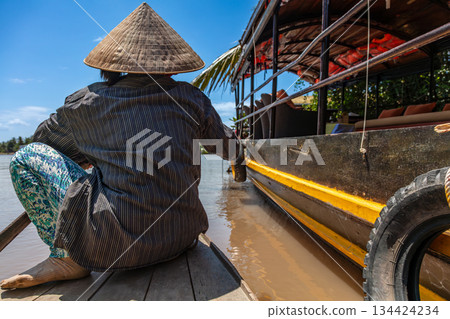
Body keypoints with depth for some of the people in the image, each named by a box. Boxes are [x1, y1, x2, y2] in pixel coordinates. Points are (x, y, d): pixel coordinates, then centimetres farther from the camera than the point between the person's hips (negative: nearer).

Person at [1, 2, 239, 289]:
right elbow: (230, 149, 17)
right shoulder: (192, 98, 2)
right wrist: (232, 136, 41)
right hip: (182, 239, 5)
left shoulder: (87, 102, -1)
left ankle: (67, 258, 5)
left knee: (27, 157, 8)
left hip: (116, 246, -4)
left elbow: (45, 138, 19)